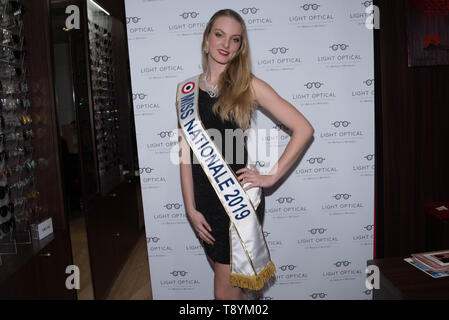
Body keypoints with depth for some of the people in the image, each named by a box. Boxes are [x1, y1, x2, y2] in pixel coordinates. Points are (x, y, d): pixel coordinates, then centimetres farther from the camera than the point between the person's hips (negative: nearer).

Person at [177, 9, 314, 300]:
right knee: (232, 285, 19)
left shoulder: (249, 86, -5)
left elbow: (304, 129, -8)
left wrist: (271, 177, -11)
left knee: (225, 292, 3)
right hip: (204, 201, 4)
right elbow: (186, 153, 4)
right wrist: (191, 209, 0)